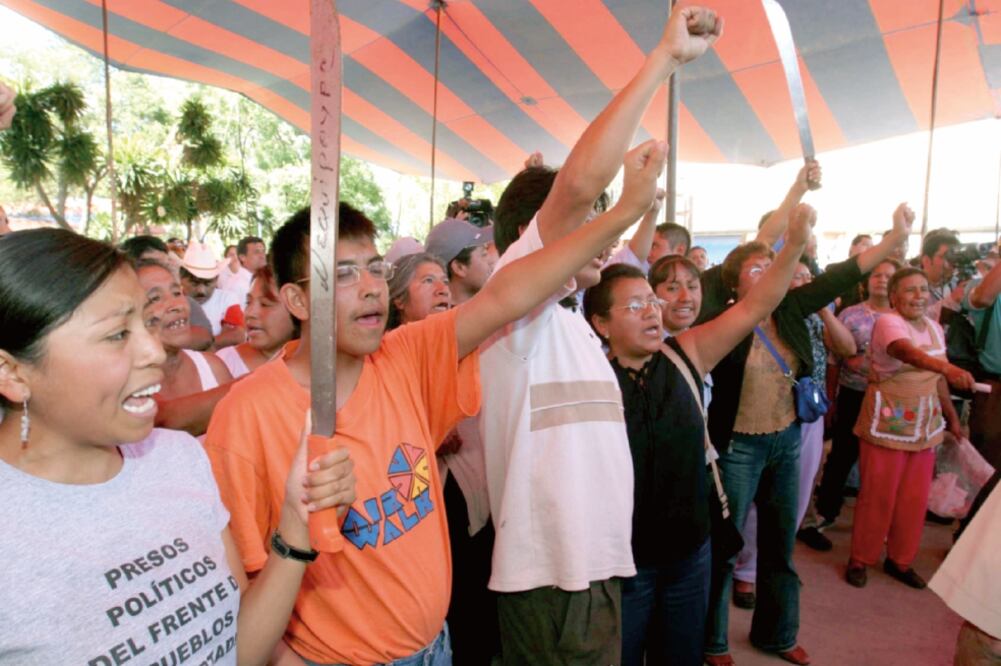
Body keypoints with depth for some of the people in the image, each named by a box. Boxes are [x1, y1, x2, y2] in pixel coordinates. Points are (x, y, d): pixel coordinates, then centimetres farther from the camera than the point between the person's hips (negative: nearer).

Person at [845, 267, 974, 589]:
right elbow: (908, 352, -37)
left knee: (915, 497, 12)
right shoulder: (887, 322, -16)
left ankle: (900, 560, 29)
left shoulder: (935, 327, 7)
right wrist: (950, 368, -53)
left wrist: (952, 417, 18)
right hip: (887, 423, -6)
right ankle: (859, 559, 19)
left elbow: (937, 376, 15)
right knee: (878, 496, 2)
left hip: (925, 424, 7)